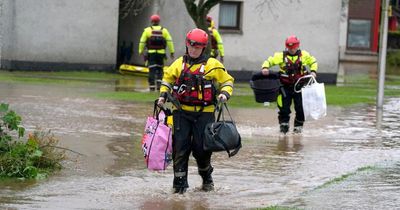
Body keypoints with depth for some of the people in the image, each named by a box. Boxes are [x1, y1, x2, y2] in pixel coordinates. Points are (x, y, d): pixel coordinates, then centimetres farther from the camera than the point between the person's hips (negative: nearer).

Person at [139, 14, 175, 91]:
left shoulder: (147, 30, 2)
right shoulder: (164, 30, 6)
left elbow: (142, 42, 0)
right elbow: (169, 41, 0)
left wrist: (141, 51, 8)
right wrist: (172, 52, 2)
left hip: (151, 53, -1)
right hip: (161, 53, 1)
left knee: (152, 70, 0)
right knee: (160, 69, 14)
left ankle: (152, 86, -4)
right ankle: (159, 82, -1)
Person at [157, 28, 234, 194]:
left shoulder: (212, 65, 1)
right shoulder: (179, 64, 10)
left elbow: (227, 81, 9)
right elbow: (167, 79, 23)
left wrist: (225, 93, -10)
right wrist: (163, 95, 8)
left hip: (204, 113, -2)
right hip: (181, 112, 2)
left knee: (201, 148, 1)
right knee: (180, 147, -4)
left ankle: (207, 178, 27)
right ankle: (180, 182, 3)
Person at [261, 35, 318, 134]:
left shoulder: (304, 55, 2)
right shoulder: (281, 56, -3)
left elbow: (313, 62, 16)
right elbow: (269, 61, -1)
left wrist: (313, 71, -1)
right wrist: (265, 68, -21)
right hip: (285, 86, -1)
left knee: (300, 108, 3)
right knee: (284, 107, 0)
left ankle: (298, 126, 19)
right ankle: (283, 125, 15)